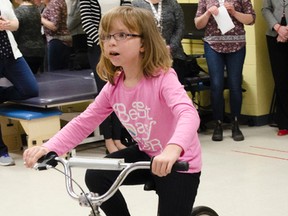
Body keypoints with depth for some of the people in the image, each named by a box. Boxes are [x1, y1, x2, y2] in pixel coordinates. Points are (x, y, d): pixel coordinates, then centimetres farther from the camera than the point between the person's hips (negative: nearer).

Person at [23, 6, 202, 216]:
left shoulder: (163, 78, -26)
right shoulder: (114, 85, -6)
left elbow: (188, 114, -43)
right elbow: (84, 122, -6)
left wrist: (173, 150, -64)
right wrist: (48, 148, -23)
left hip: (179, 161, -5)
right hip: (147, 154, 6)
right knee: (96, 177, -11)